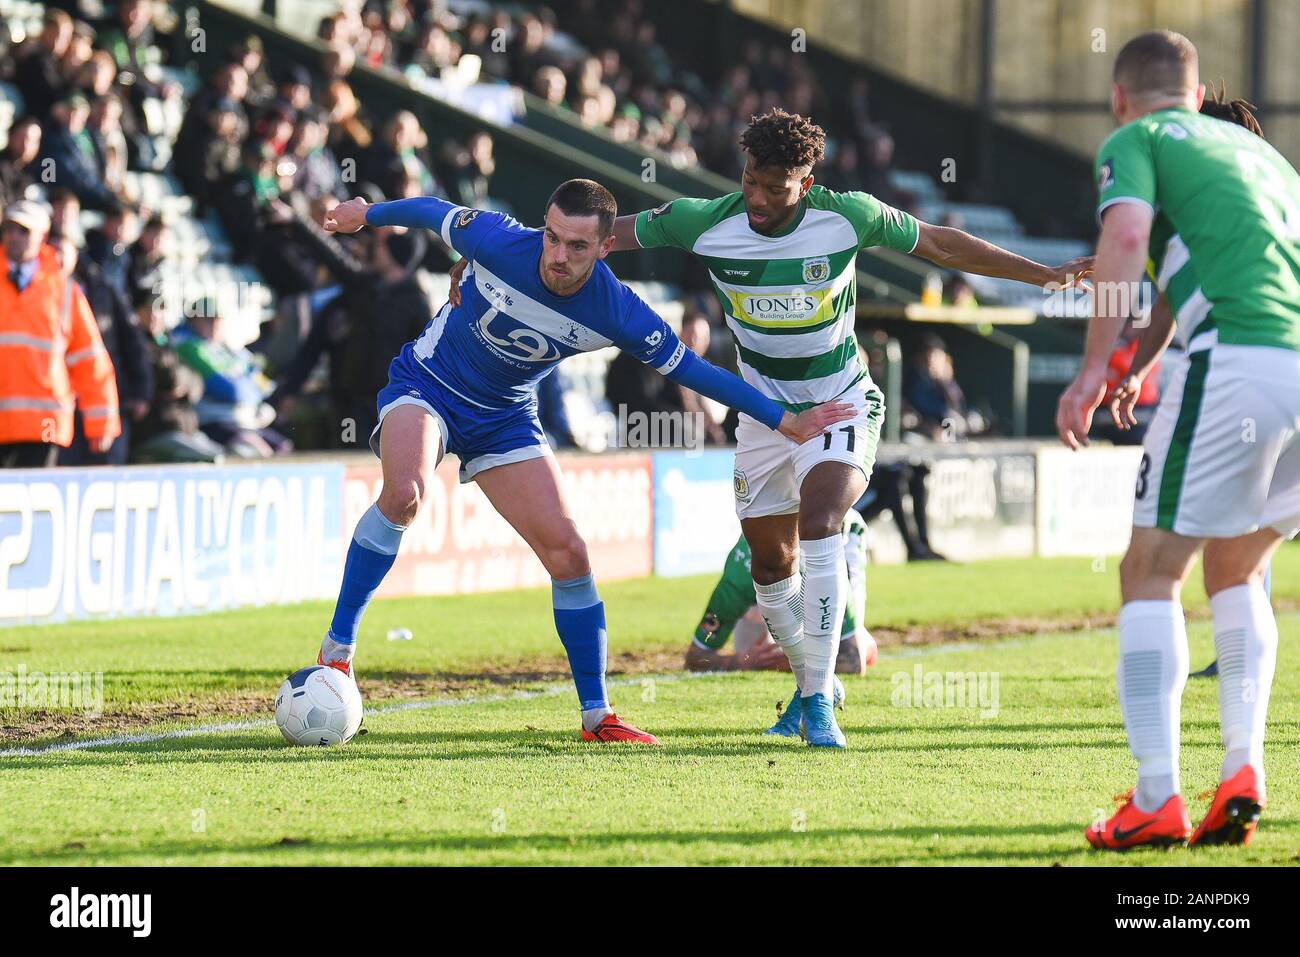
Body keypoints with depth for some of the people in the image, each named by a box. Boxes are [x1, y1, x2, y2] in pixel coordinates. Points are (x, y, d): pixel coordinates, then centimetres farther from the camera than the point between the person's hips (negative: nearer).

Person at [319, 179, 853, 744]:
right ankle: (338, 648, -21)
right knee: (404, 493, -34)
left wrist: (785, 421, -8)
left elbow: (689, 369, -9)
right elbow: (434, 213, -6)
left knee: (567, 554, -4)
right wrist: (367, 213, 12)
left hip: (504, 418, 3)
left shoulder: (618, 314, -21)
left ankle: (596, 716, 9)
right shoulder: (499, 242, -27)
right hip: (425, 383, -3)